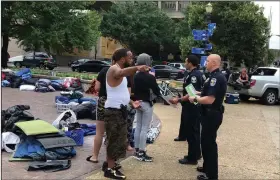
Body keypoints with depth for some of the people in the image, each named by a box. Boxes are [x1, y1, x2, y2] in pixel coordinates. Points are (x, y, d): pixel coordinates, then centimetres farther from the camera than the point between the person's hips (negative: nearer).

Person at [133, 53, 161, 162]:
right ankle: (141, 153, 2)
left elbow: (134, 90, 8)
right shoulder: (150, 77, -16)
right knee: (144, 129, -2)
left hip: (138, 103, 7)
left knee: (138, 127, 13)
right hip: (147, 104, -7)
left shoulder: (135, 76, 4)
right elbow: (157, 92, -10)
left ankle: (137, 150, 21)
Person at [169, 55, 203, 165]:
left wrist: (178, 100, -24)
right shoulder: (198, 74, 12)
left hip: (191, 108, -10)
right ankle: (196, 154, 29)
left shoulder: (193, 75, -20)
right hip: (195, 107, 10)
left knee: (191, 132, -2)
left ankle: (192, 158, 6)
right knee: (195, 131, 18)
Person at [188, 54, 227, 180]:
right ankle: (207, 167, 35)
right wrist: (200, 94, 14)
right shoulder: (217, 76, 11)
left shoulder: (216, 77, -22)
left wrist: (195, 99, -15)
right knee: (206, 141, 21)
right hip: (211, 113, 11)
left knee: (209, 143, -1)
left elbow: (210, 99, -29)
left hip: (212, 115, -11)